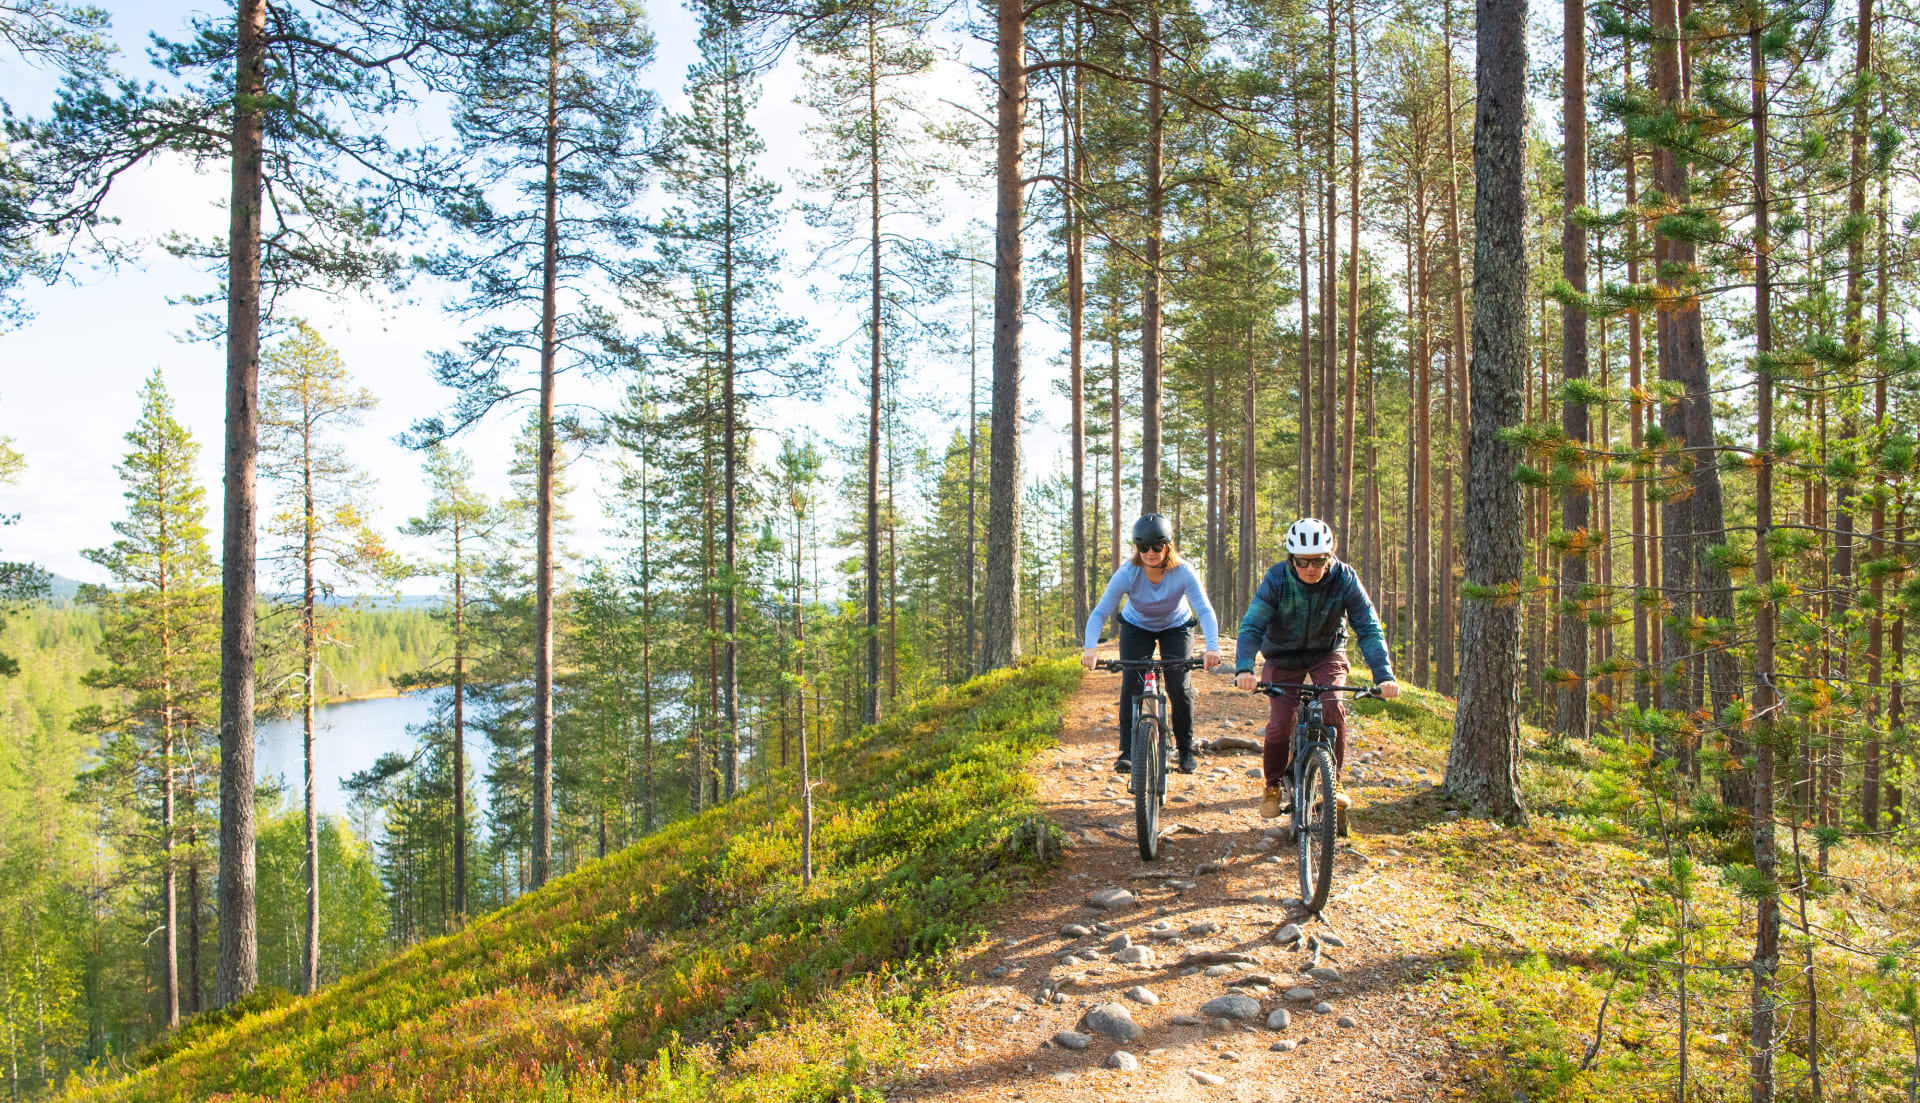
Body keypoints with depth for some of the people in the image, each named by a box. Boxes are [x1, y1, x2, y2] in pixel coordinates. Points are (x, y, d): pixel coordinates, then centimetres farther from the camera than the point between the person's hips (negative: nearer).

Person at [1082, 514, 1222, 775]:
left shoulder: (1183, 573, -30)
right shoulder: (1127, 574, -30)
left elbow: (1205, 611, -37)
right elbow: (1100, 612, -33)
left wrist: (1212, 647, -54)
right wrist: (1090, 648, -49)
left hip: (1176, 628, 0)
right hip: (1136, 627, 0)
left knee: (1179, 686, -11)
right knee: (1131, 683, -15)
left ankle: (1186, 749, 8)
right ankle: (1127, 751, -7)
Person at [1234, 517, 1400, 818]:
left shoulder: (1345, 579, -22)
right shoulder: (1276, 579, -25)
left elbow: (1369, 629, -21)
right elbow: (1252, 626, -30)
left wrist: (1384, 675, -34)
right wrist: (1244, 668, -46)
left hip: (1327, 653, 1)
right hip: (1283, 656, 0)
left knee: (1333, 707, -23)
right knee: (1279, 723, -11)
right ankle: (1273, 785, 14)